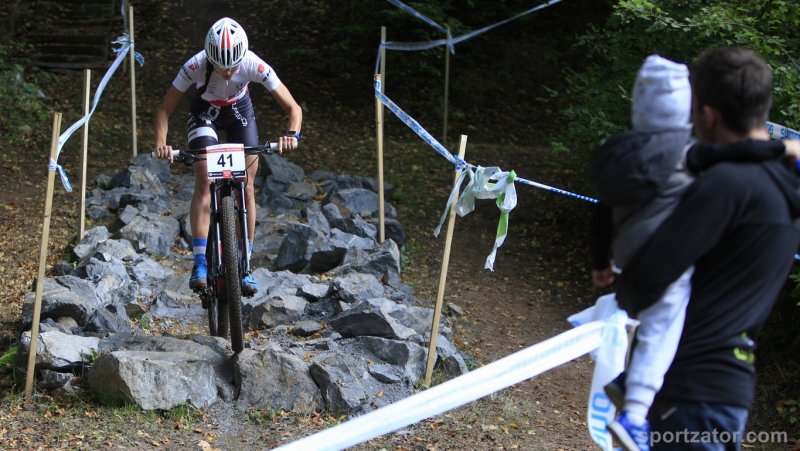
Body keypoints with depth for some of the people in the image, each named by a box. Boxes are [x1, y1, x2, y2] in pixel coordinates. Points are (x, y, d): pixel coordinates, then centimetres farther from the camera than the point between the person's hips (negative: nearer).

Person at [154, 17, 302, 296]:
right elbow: (165, 109, -25)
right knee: (204, 184, -17)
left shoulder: (254, 65, -34)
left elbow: (293, 108, -30)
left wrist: (291, 133, -49)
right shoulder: (196, 66, -35)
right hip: (205, 113, -1)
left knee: (246, 187, -8)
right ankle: (200, 262, -18)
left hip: (240, 111, 1)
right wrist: (161, 143, -41)